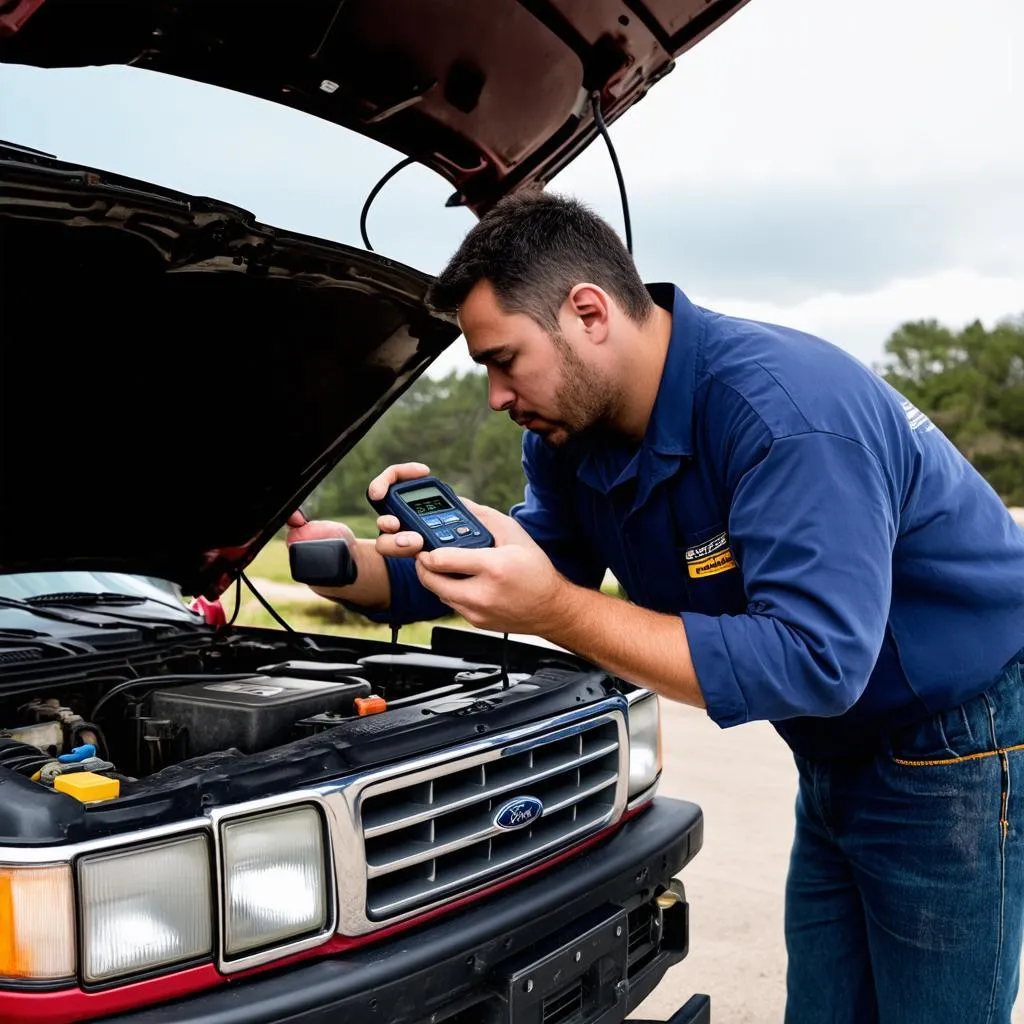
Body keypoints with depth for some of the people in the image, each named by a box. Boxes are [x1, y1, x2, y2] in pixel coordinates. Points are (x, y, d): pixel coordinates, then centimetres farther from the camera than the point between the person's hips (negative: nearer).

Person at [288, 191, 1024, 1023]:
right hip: (840, 756, 8)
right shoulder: (568, 434, -4)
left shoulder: (784, 408, -31)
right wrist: (352, 562, -11)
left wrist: (555, 609, -37)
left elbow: (813, 661, -36)